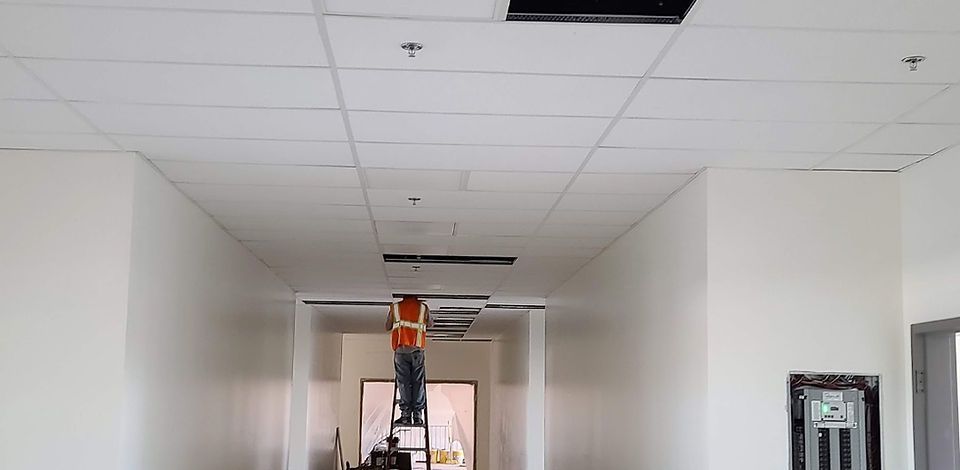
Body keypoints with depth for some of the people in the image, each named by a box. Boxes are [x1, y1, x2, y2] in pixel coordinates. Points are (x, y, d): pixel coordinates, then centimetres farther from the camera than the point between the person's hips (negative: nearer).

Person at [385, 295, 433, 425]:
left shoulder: (395, 307, 8)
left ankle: (406, 414, -7)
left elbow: (388, 327, 19)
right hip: (417, 349, 0)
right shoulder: (423, 307, 9)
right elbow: (430, 324, 26)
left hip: (401, 350, 0)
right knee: (418, 383, 3)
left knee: (403, 382, 0)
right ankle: (418, 415, -2)